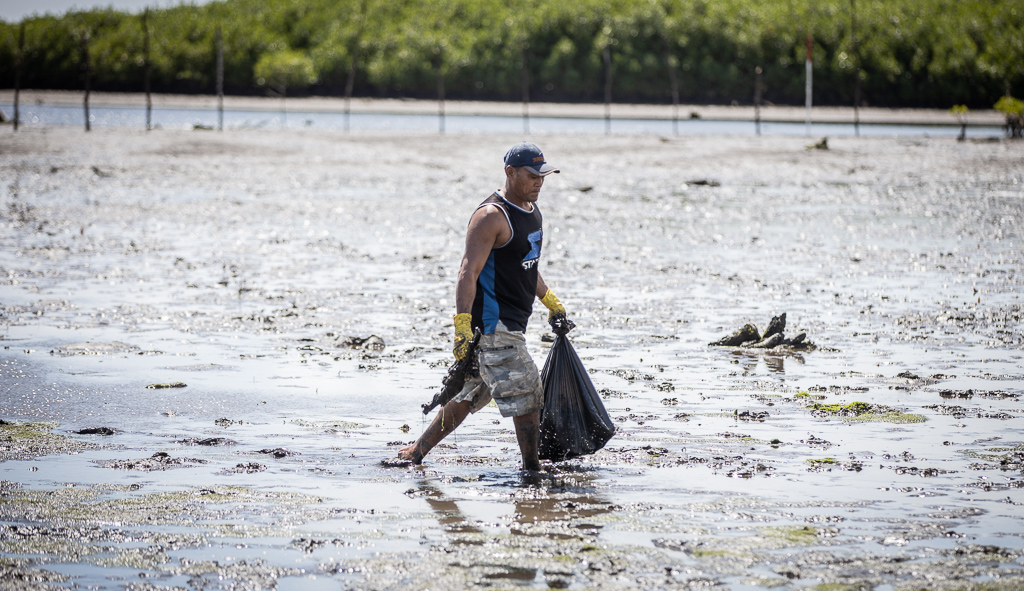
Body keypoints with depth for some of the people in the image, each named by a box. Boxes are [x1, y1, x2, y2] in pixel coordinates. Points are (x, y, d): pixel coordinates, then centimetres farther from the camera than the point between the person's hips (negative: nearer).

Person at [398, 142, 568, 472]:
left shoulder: (531, 210, 14)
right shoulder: (491, 216, -17)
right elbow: (469, 272, -21)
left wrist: (549, 299, 33)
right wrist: (463, 325, -28)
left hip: (511, 324, 10)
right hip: (493, 324, -10)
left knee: (471, 395, 15)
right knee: (526, 394, -8)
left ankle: (418, 451, 24)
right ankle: (532, 467, 1)